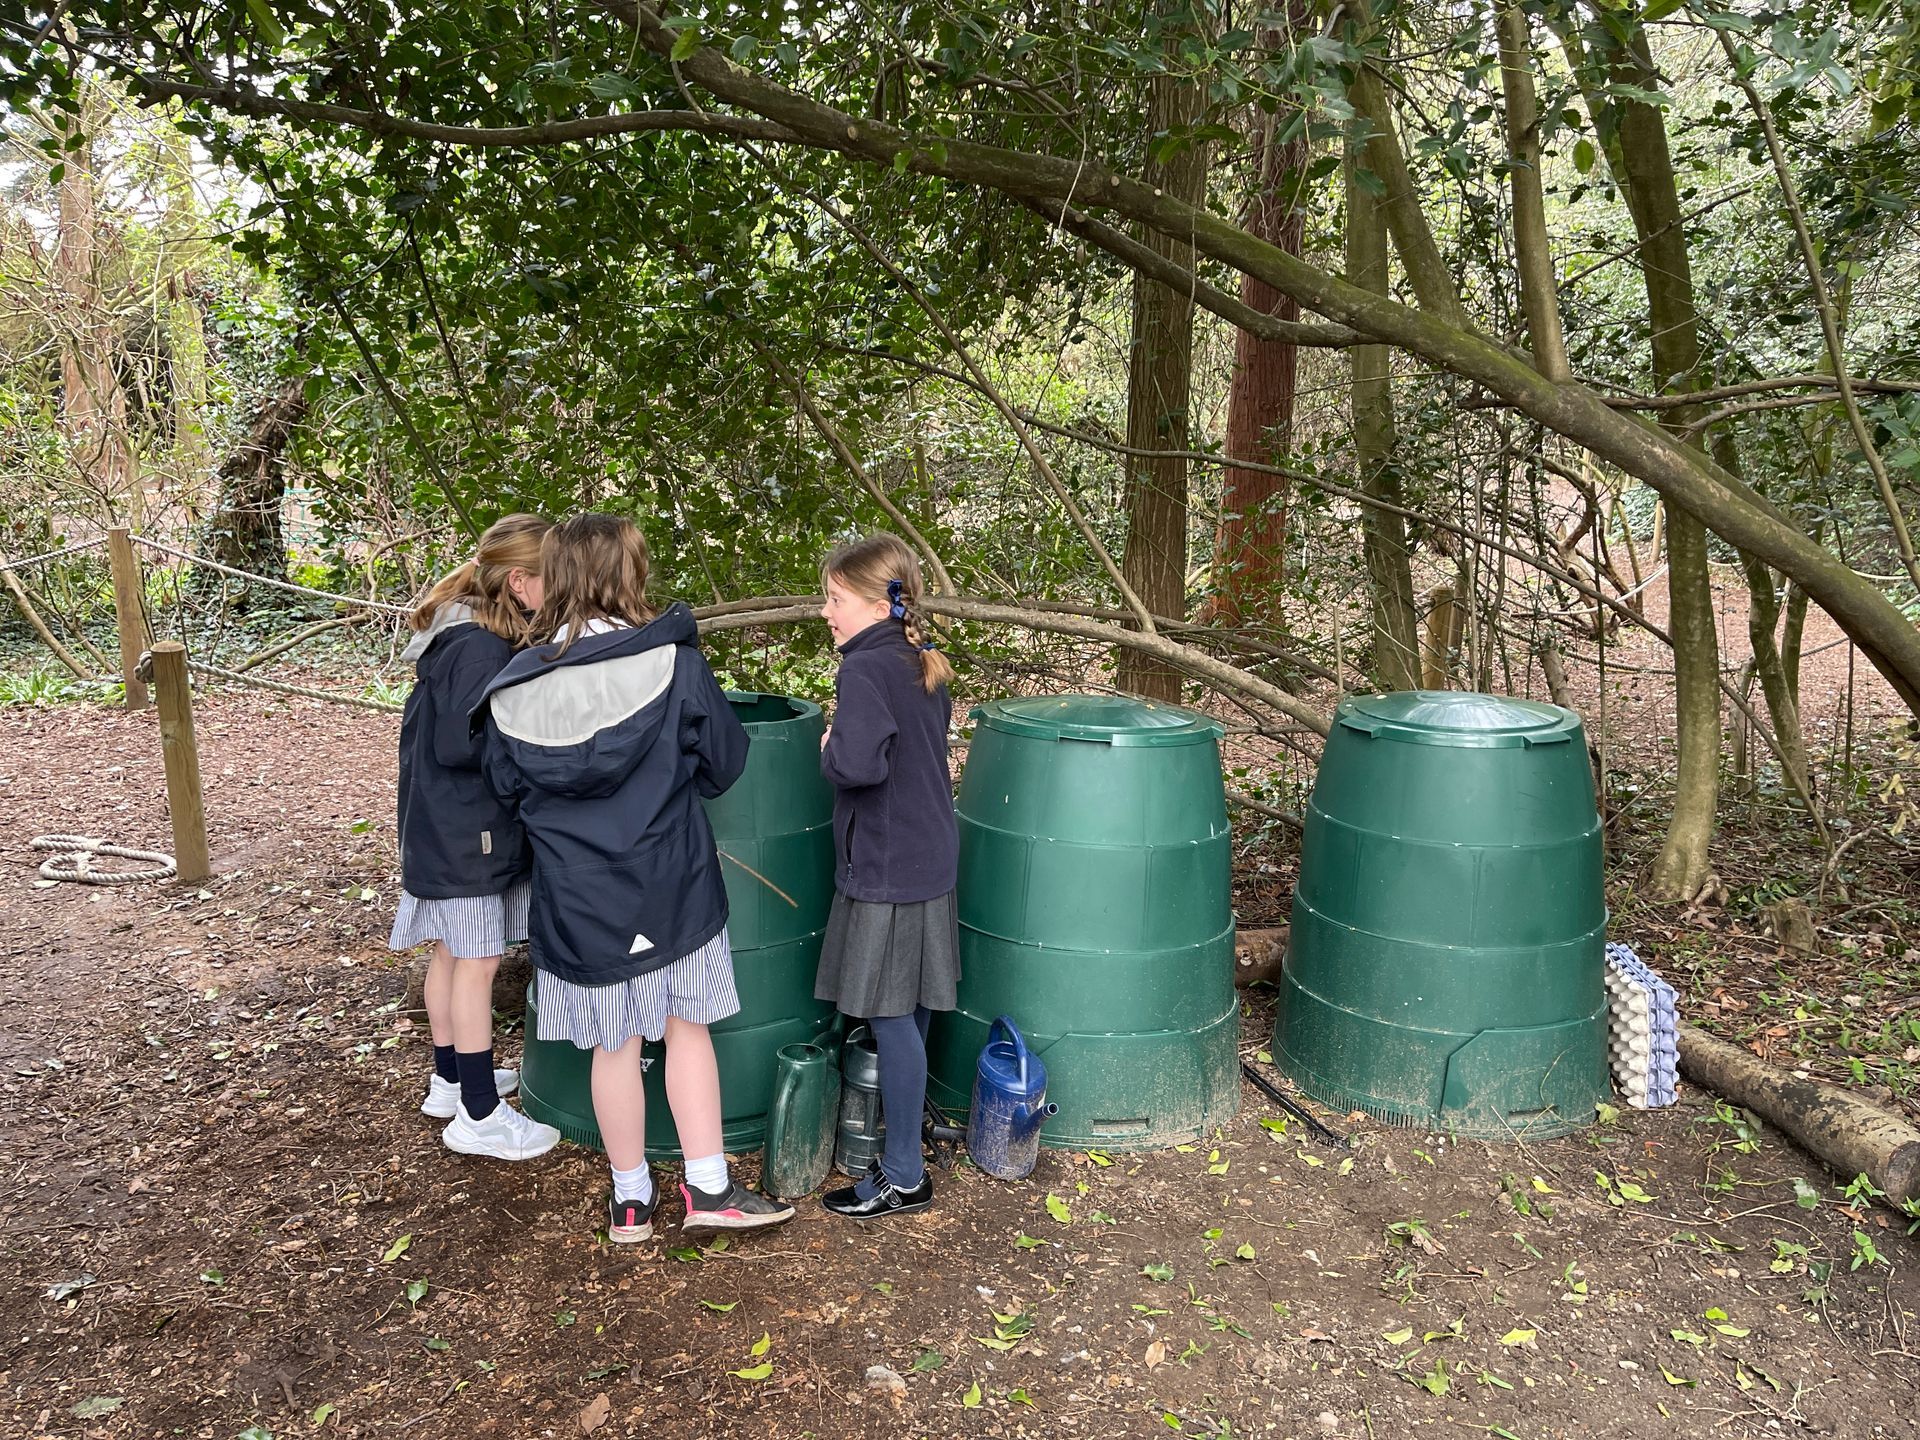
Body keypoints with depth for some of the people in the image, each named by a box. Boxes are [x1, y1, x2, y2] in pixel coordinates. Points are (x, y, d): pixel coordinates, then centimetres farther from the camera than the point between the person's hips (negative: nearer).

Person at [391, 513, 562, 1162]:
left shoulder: (460, 631, 8)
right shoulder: (480, 649, -23)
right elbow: (460, 745, -24)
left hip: (441, 823, 10)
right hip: (465, 829, -10)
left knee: (452, 951, 19)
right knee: (478, 960, -2)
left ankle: (451, 1080, 34)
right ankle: (479, 1115, 8)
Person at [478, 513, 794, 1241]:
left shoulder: (512, 687, -6)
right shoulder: (672, 662, -14)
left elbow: (507, 784, 8)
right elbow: (724, 762, -3)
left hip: (577, 897, 2)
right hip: (669, 883, -2)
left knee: (614, 1046, 14)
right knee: (687, 1029, 15)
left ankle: (631, 1198, 27)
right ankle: (708, 1187, 20)